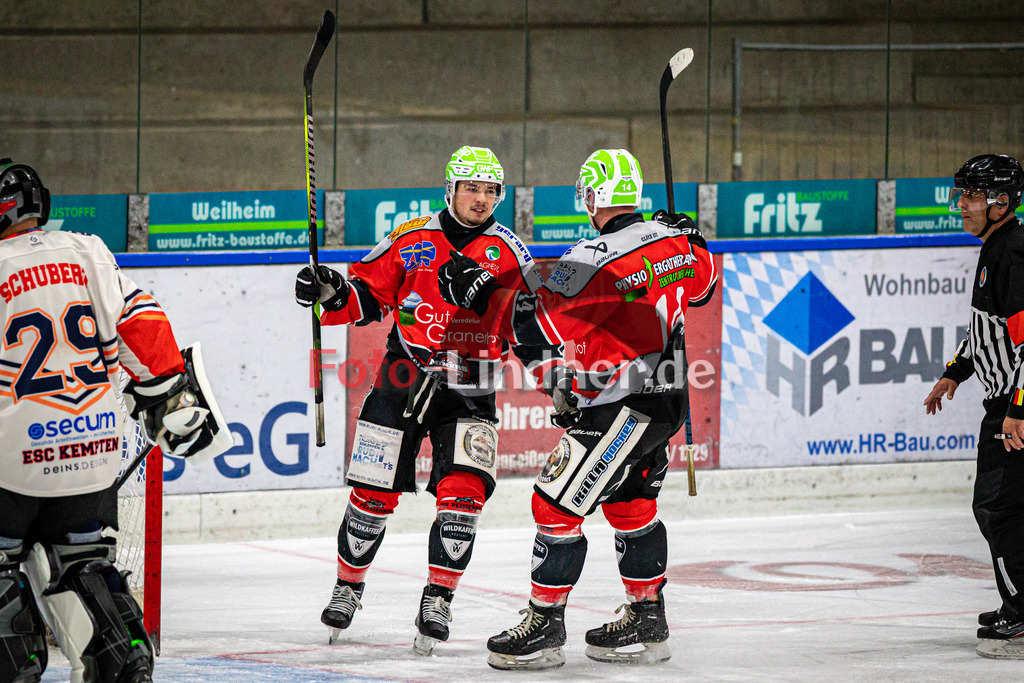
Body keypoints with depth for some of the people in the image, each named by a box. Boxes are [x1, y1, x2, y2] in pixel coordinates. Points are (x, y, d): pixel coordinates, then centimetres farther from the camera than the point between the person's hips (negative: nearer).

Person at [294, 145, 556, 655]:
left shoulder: (508, 252, 1)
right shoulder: (411, 240, -1)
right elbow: (367, 294, 4)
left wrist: (554, 374, -4)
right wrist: (331, 292, -14)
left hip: (470, 394, 0)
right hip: (402, 381, 0)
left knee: (462, 492, -15)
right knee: (374, 492, 3)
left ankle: (438, 599, -5)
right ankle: (349, 586, 24)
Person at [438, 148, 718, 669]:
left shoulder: (596, 261, -23)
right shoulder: (673, 240, 2)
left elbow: (537, 323, -23)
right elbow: (703, 282, 23)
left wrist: (478, 292, -13)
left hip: (622, 409, -9)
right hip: (666, 399, 9)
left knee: (558, 503, -3)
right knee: (629, 504, 21)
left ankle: (543, 626, 1)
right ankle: (646, 623, 27)